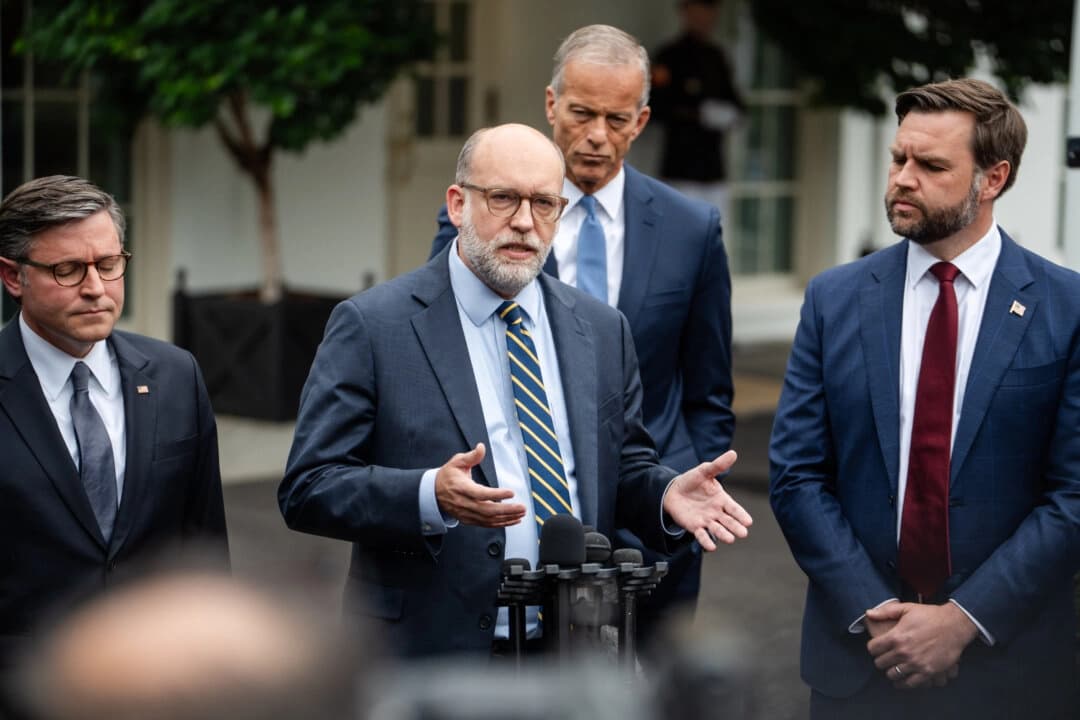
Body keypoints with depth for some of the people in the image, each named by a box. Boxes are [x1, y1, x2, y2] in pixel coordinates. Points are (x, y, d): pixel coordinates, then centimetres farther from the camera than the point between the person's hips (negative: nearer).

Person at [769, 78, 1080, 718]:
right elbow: (796, 475, 0)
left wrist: (966, 618, -14)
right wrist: (872, 612, -10)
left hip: (1010, 664, -1)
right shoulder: (834, 299, 2)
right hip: (857, 656, 2)